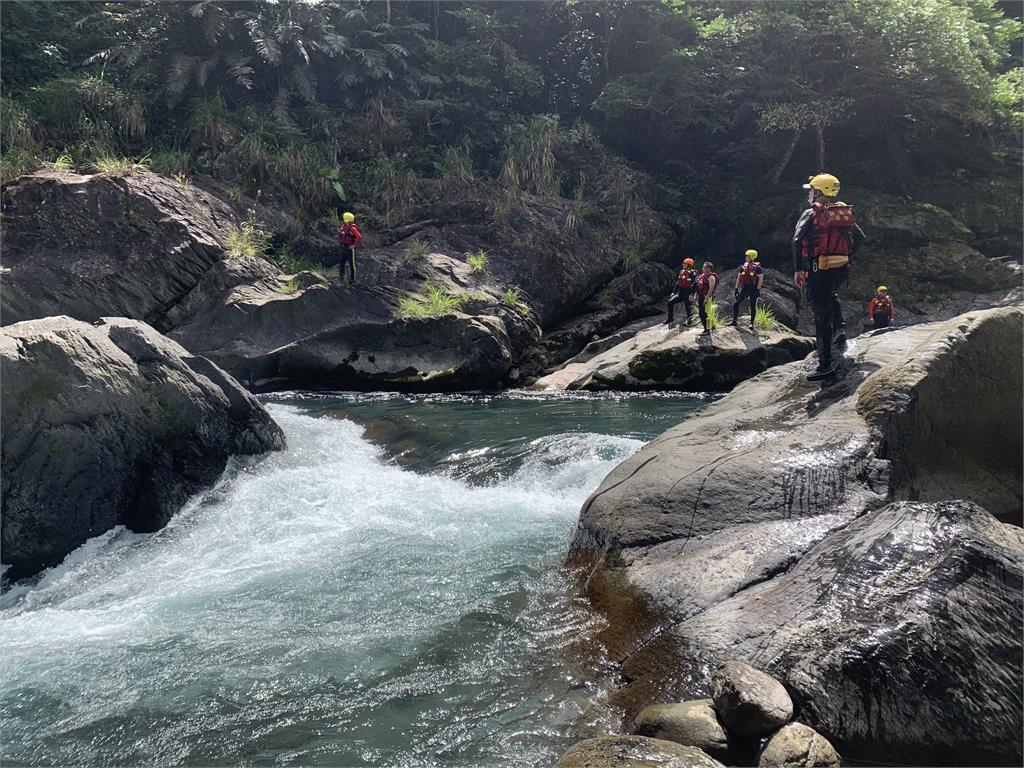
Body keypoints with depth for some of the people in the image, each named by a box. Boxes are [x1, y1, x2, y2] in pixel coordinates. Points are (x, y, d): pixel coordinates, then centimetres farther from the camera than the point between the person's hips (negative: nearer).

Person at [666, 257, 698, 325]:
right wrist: (674, 292, 18)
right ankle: (670, 318, 8)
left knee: (687, 306, -4)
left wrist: (692, 294, -28)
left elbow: (695, 284, -20)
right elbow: (678, 283, 20)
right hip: (680, 293, 8)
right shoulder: (682, 272, 13)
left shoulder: (693, 273, -11)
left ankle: (689, 320, 8)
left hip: (687, 293, -7)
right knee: (670, 302, 1)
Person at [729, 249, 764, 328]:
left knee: (753, 306, 2)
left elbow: (761, 278, -11)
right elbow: (739, 278, 13)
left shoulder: (757, 267, -8)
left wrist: (758, 289, -18)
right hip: (745, 288, 5)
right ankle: (735, 321, 5)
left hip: (753, 288, -5)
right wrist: (736, 288, 8)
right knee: (736, 304, -2)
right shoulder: (744, 266, 8)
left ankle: (752, 323, 10)